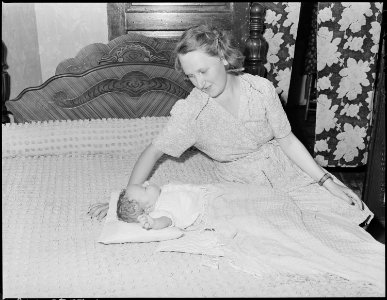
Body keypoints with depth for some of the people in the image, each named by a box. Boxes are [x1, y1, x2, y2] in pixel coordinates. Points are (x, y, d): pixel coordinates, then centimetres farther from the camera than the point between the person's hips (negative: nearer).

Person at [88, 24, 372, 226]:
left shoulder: (261, 89, -15)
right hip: (244, 189, -2)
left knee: (351, 209, -5)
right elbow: (154, 151, -12)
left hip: (287, 174, 2)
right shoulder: (191, 110, -20)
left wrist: (327, 180, -7)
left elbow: (287, 139, -6)